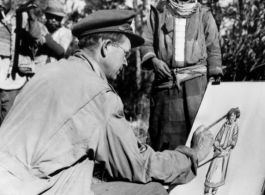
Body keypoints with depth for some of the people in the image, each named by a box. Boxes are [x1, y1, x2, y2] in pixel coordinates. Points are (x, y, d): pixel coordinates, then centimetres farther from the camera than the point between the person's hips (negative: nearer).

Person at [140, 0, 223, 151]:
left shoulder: (204, 14, 11)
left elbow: (213, 50, 12)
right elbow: (146, 43, 12)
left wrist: (215, 79, 3)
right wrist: (153, 60, -8)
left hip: (196, 81, 0)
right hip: (165, 80, 1)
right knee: (163, 132, 2)